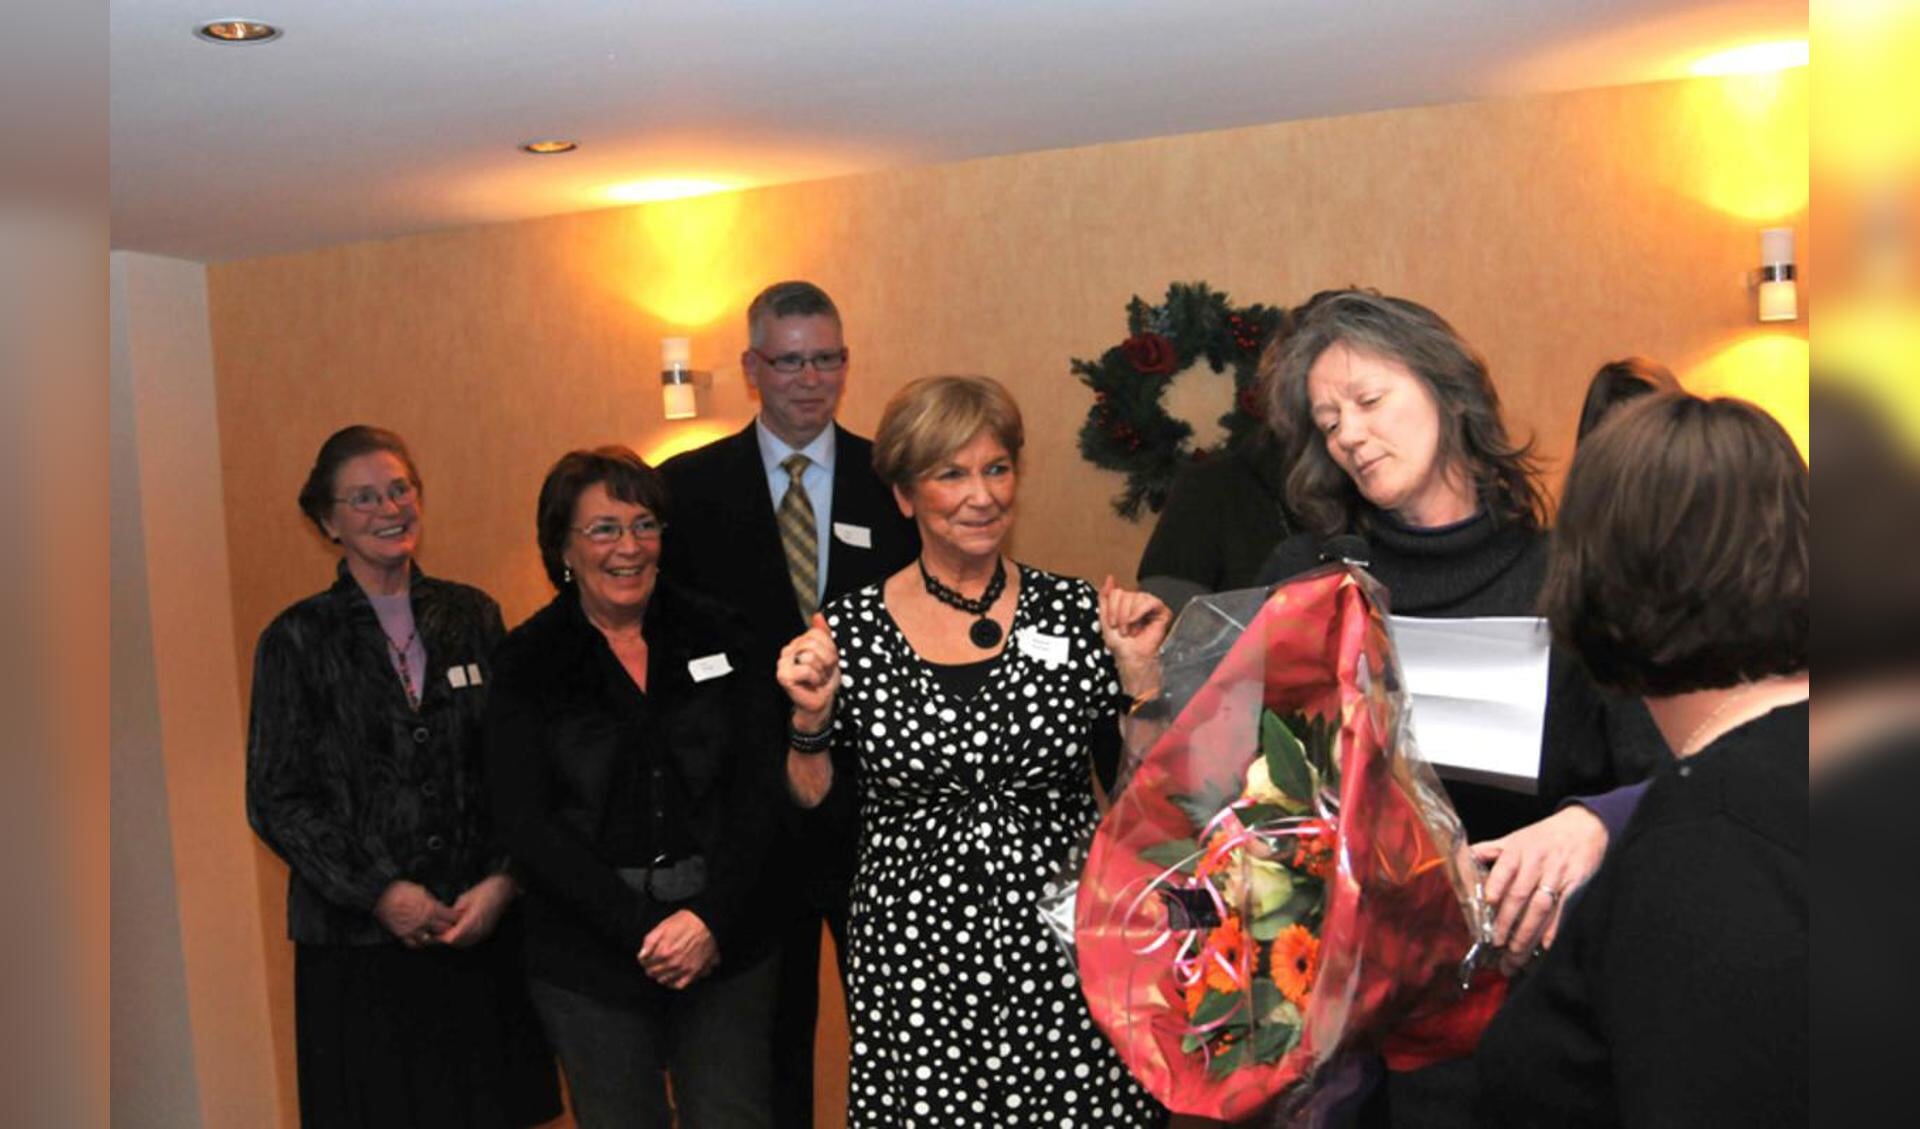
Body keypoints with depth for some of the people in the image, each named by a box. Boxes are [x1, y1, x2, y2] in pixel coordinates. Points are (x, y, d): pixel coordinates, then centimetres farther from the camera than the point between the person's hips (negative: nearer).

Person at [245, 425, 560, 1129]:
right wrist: (379, 893, -11)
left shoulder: (472, 616, 6)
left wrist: (503, 881, -7)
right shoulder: (297, 640, -1)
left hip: (484, 930, 2)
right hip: (359, 941, -2)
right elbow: (275, 801, -3)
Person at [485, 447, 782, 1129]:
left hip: (726, 938, 1)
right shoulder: (528, 663, -1)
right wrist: (640, 931, -14)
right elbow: (527, 822, -7)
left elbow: (760, 787, -1)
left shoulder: (717, 635, 3)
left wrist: (711, 918, -13)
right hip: (589, 958, -1)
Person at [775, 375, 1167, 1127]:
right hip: (916, 970, 0)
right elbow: (822, 807, 3)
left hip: (1064, 958, 1)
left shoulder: (1075, 611, -3)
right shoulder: (850, 630, -4)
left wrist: (1139, 670, -11)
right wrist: (811, 716, -13)